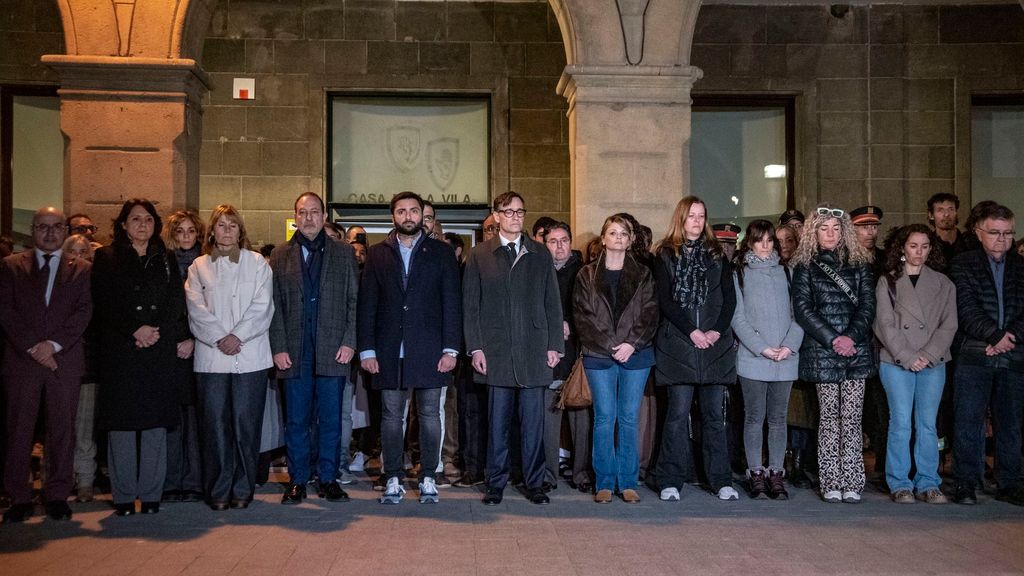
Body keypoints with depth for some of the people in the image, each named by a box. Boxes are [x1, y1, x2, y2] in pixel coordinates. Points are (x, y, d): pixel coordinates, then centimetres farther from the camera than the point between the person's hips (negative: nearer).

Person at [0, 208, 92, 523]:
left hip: (65, 359, 0)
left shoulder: (82, 269, 11)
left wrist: (54, 343, -10)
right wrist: (32, 347, -8)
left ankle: (58, 496, 11)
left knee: (62, 429, 2)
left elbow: (84, 311, 1)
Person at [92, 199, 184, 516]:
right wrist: (135, 330, -12)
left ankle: (151, 494, 7)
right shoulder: (106, 258, 8)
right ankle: (123, 496, 6)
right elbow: (104, 304, -1)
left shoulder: (166, 259, 15)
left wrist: (157, 332, -9)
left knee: (156, 423, 1)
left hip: (160, 352, 2)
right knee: (122, 424, -1)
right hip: (119, 351, -2)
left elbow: (177, 302, 6)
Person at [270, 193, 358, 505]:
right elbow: (274, 306, 5)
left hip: (333, 350, 0)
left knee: (331, 419, 5)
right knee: (296, 420, 6)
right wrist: (279, 347, -3)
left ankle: (328, 479, 16)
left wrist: (349, 341, -5)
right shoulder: (280, 256, 10)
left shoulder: (344, 253, 9)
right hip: (294, 352, 1)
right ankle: (297, 481, 16)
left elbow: (354, 300, 5)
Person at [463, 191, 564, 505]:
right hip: (495, 350, -1)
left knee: (533, 420, 4)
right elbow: (470, 305, 4)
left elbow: (552, 303, 9)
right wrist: (475, 347, -3)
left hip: (534, 350, 1)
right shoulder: (479, 255, 6)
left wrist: (555, 345, 3)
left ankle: (534, 483, 15)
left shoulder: (540, 254, 10)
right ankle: (495, 484, 15)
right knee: (498, 420, 4)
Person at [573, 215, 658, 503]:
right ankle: (605, 483, 8)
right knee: (604, 418, -1)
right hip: (599, 356, -1)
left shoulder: (643, 275, 10)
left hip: (635, 354, 1)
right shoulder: (587, 275, 6)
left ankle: (628, 482, 12)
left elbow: (650, 314, 4)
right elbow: (582, 316, 0)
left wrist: (632, 344, -10)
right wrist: (609, 346, -9)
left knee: (629, 418, 3)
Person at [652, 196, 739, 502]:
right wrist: (692, 331, -12)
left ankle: (721, 480, 12)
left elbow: (729, 297, 8)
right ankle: (671, 481, 5)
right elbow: (665, 300, -3)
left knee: (715, 413, 5)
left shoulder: (716, 253, 14)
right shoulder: (665, 255, 5)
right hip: (678, 344, -2)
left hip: (715, 343, 3)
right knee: (678, 413, -3)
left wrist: (718, 330, -7)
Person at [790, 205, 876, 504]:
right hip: (822, 352, -1)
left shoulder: (858, 263, 12)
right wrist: (832, 339, -10)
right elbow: (803, 308, -2)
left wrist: (852, 337, -10)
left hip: (856, 350, 1)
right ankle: (830, 484, 7)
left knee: (852, 418, 0)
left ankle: (851, 484, 4)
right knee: (829, 417, 2)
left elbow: (868, 304, 5)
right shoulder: (805, 266, 7)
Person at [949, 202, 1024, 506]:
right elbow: (967, 309, -6)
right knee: (968, 420, -2)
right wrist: (995, 336, -14)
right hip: (974, 355, -3)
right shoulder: (963, 264, 5)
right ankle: (966, 483, 5)